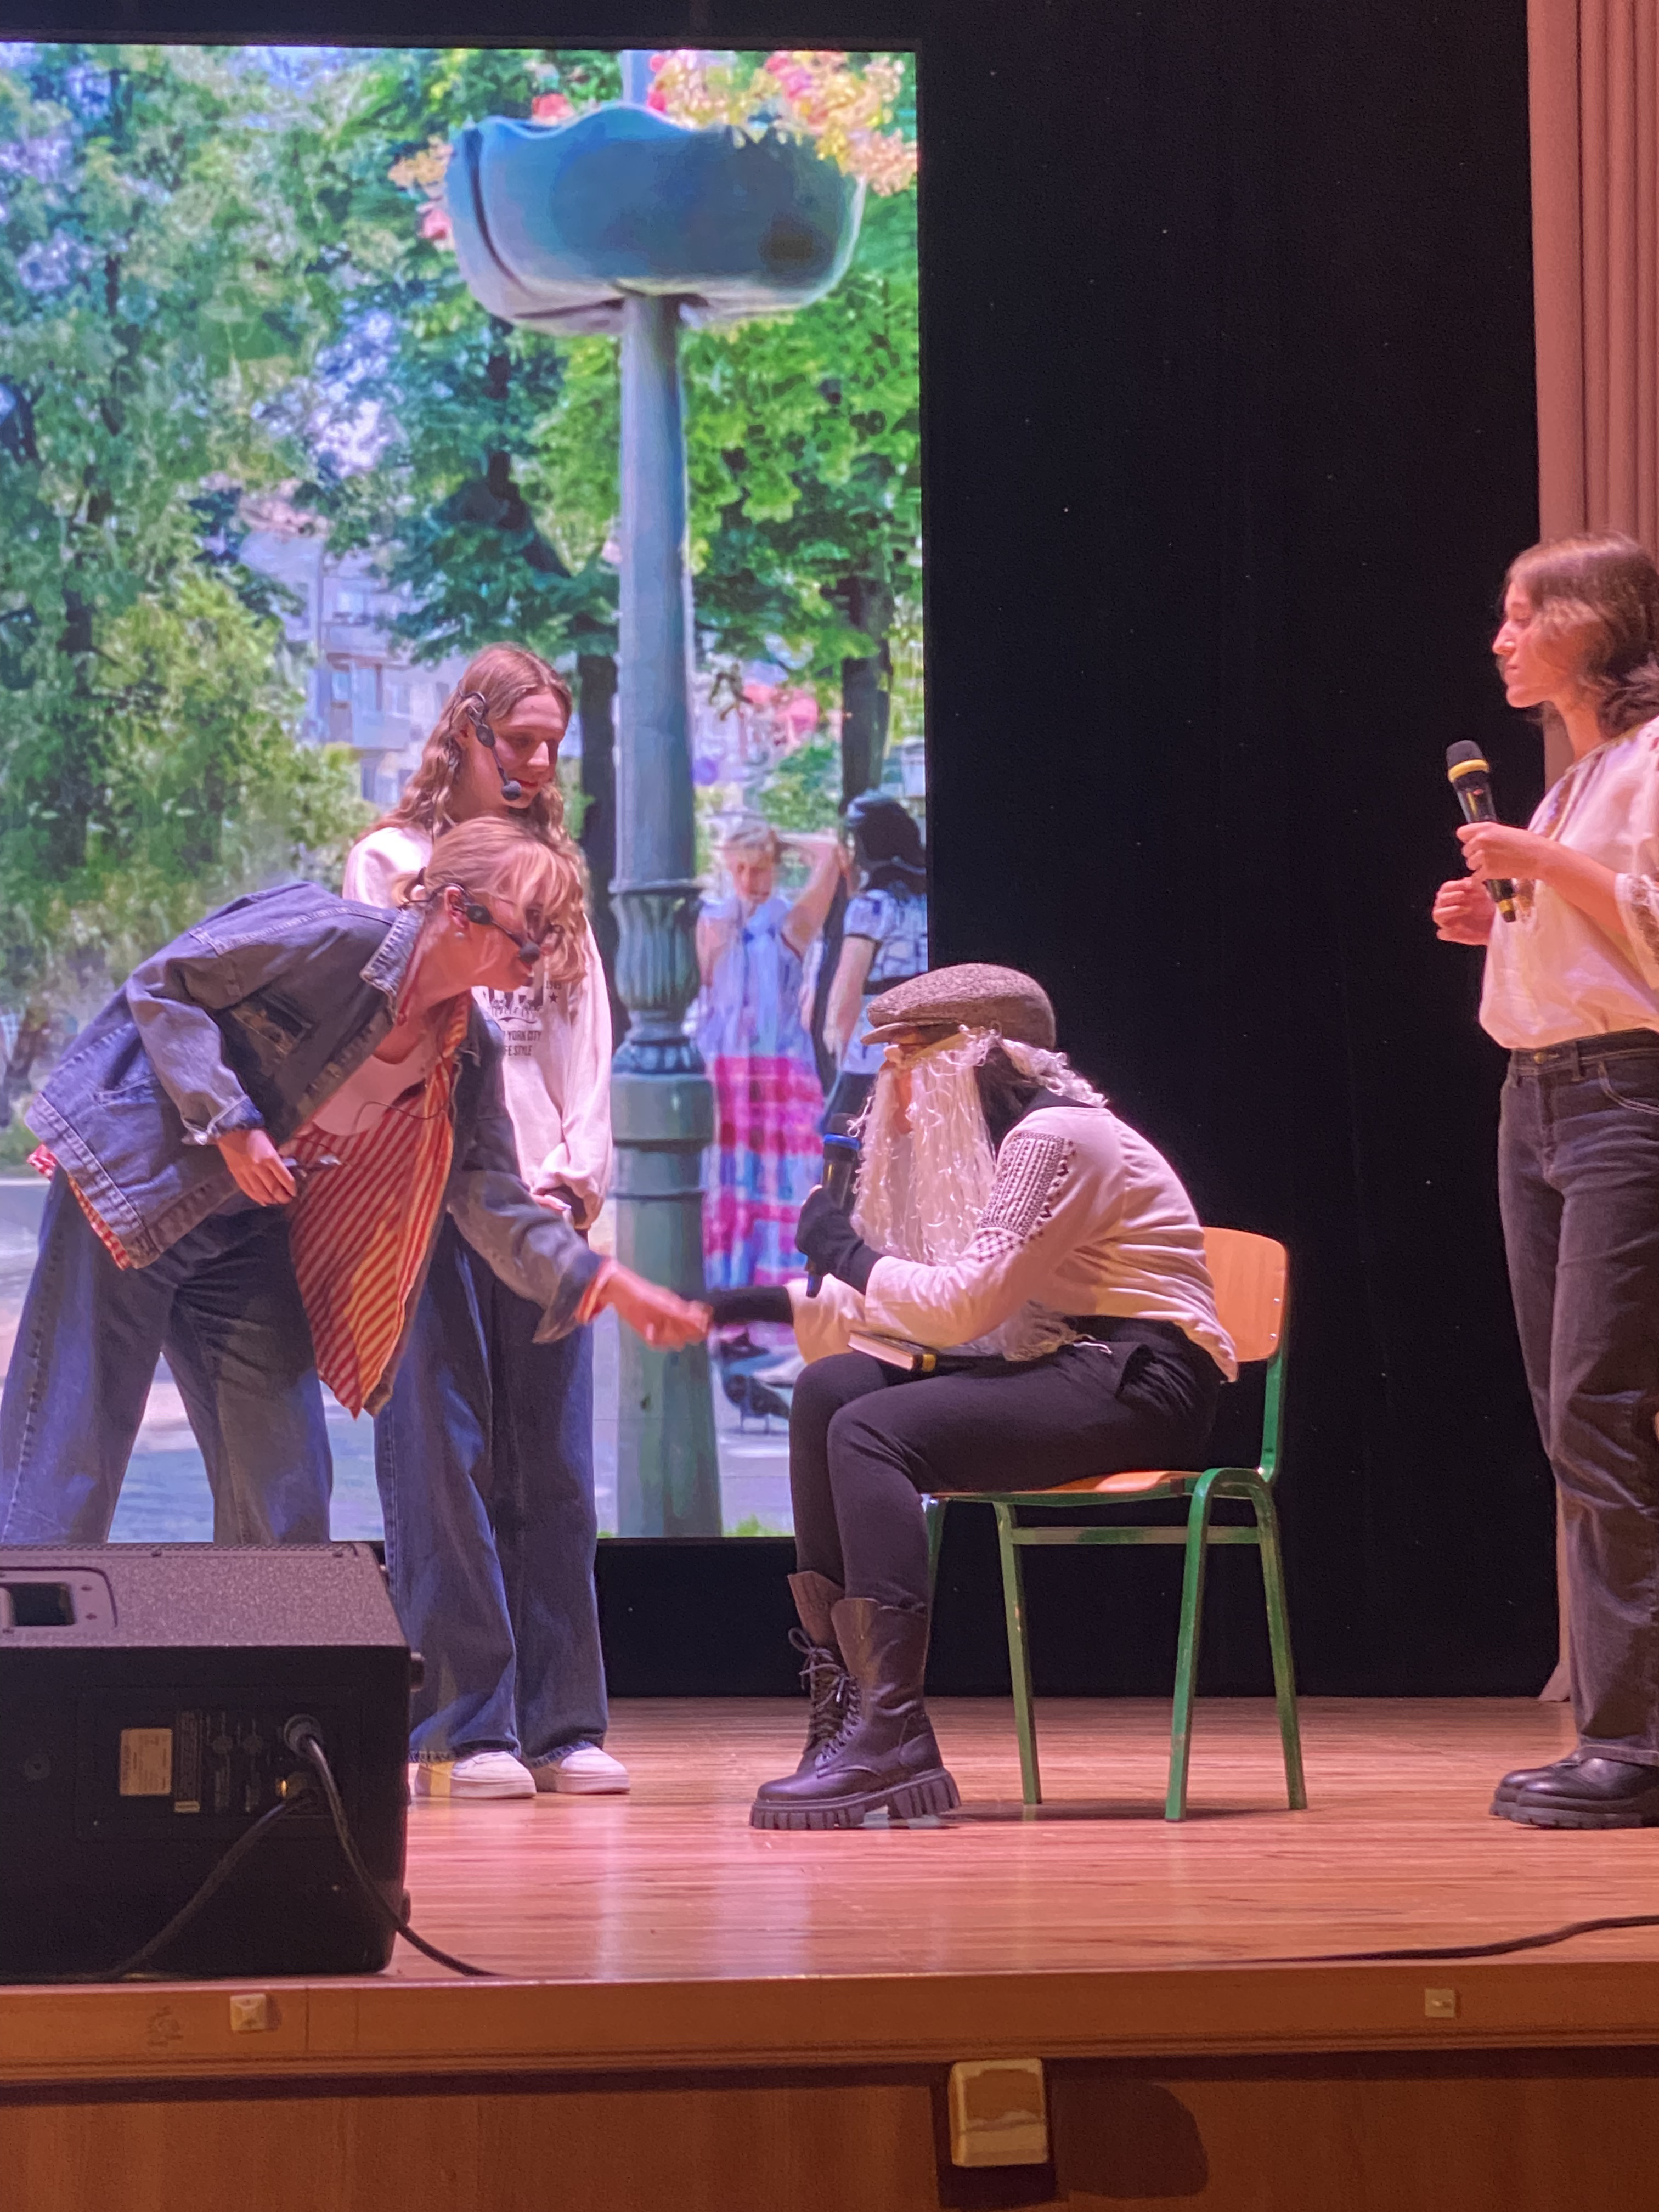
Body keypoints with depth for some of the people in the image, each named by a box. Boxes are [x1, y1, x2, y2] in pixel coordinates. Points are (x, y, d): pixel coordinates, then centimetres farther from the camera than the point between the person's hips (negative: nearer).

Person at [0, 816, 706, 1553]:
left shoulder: (467, 1056, 1)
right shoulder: (334, 938, -20)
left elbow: (494, 1206, 1)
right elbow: (159, 986, -16)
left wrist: (607, 1285, -13)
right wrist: (232, 1124, -23)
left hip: (246, 1237, 7)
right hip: (133, 1185, -7)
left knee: (287, 1497, 4)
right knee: (67, 1463, -6)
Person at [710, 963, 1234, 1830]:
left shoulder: (1054, 1139, -11)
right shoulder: (974, 1149, 19)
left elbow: (964, 1305, -19)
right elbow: (909, 1315, 18)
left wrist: (847, 1252, -6)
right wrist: (769, 1304, 8)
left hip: (1139, 1382, -9)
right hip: (1057, 1374, 9)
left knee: (872, 1429, -25)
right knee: (829, 1389, -7)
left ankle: (893, 1737, -32)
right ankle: (839, 1686, -12)